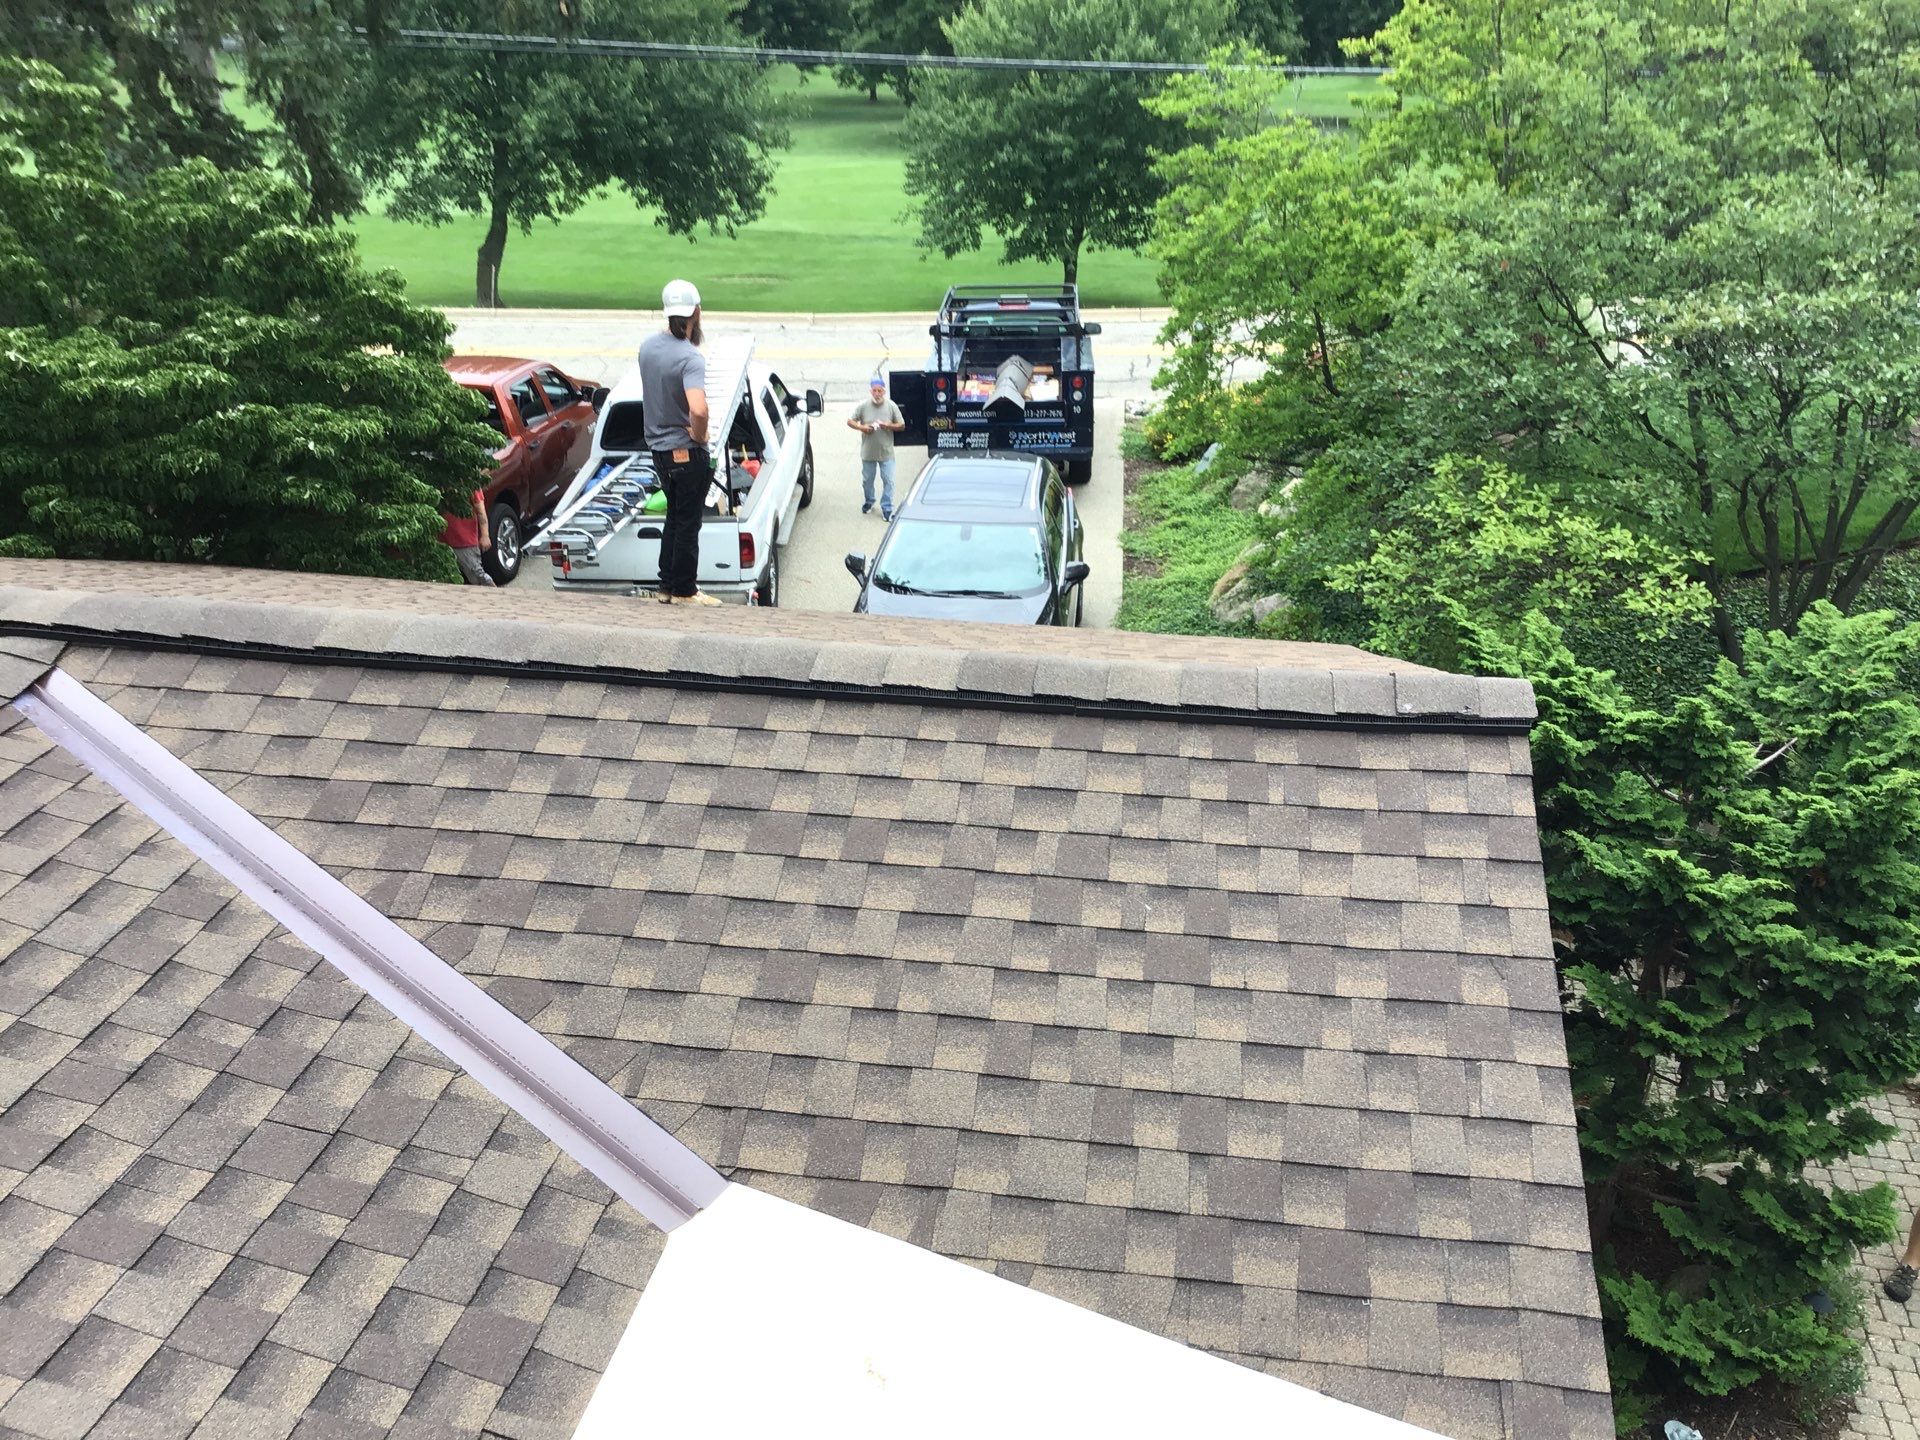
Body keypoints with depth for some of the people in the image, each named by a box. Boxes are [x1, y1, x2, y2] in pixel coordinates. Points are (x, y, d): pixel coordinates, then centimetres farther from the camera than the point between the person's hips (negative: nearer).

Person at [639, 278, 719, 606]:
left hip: (659, 448, 8)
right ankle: (684, 592, 14)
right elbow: (698, 409, -39)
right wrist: (700, 435, -20)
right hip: (687, 452, -7)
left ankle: (666, 587, 26)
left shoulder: (648, 345, 1)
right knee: (688, 523, 5)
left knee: (674, 516, 20)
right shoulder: (690, 357, -24)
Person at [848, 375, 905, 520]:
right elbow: (850, 421, 0)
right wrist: (862, 427, -18)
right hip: (868, 452, 1)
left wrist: (889, 426, -18)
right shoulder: (863, 406, -6)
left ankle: (887, 509, 8)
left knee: (888, 481, -1)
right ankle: (869, 502, 39)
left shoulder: (891, 406, -6)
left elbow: (902, 426, 0)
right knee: (867, 480, 15)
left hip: (886, 452, -1)